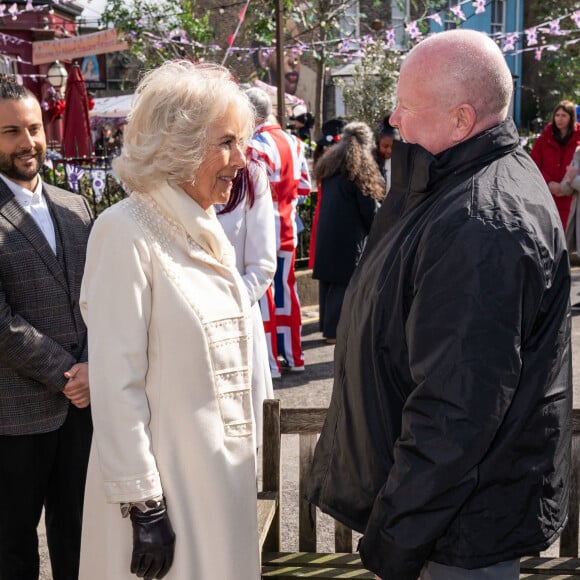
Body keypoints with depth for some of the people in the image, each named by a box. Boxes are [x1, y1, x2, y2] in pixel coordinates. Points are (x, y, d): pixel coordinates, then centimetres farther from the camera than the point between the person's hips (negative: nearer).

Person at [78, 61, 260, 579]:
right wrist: (143, 505, -18)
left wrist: (242, 455, 16)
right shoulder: (127, 232, -16)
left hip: (225, 469, 7)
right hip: (166, 480, -7)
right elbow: (116, 383, -18)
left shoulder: (208, 230, 8)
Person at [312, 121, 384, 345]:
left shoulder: (328, 167, 11)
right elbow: (370, 207, -9)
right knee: (345, 284, -2)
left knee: (327, 281, 12)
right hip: (349, 237, -7)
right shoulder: (361, 168, -10)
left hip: (325, 234, 7)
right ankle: (335, 330, 0)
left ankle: (327, 326, 20)